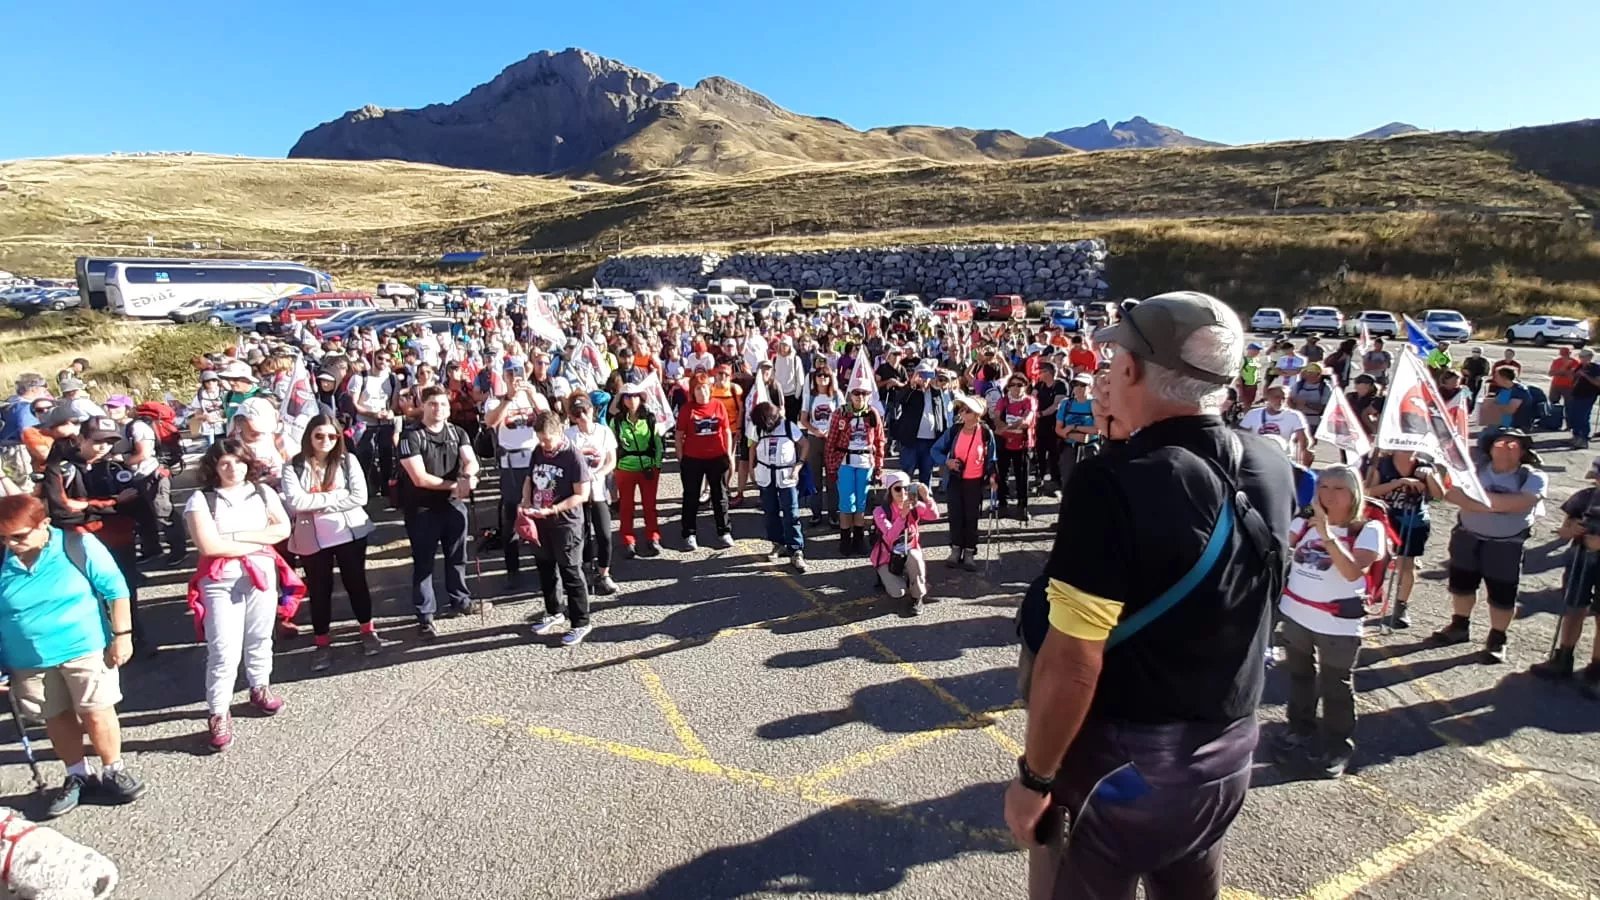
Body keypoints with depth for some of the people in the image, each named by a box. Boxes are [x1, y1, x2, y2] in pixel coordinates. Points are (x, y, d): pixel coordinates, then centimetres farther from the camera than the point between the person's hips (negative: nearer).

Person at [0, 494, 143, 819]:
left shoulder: (77, 546, -15)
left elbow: (116, 589, -10)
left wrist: (122, 635, -11)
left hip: (84, 648, -3)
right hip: (28, 660, 3)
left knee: (97, 714, 4)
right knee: (57, 719, 16)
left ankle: (113, 772, 24)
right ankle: (77, 777, 34)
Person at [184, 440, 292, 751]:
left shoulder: (263, 492, 6)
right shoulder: (201, 499, -5)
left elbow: (283, 529, -5)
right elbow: (208, 546, -15)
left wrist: (238, 535, -12)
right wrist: (259, 542, -10)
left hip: (261, 573, 3)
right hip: (220, 581, -3)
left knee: (259, 638, 16)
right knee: (224, 650, -6)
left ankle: (260, 689, 35)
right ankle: (219, 714, 5)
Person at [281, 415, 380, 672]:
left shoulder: (348, 460, -2)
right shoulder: (294, 466, -3)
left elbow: (359, 496, -11)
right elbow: (294, 501, -16)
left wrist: (317, 503, -13)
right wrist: (335, 496, -16)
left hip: (349, 532, 0)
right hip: (311, 538, 0)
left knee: (356, 582, 12)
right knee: (319, 590, 10)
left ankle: (368, 630, 29)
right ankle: (322, 642, 24)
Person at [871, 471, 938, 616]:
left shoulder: (915, 507, -8)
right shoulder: (880, 511, -17)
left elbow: (934, 515, -29)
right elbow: (889, 537, -33)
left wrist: (927, 498, -47)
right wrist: (903, 515, -44)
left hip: (910, 557, 2)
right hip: (887, 558, -2)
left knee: (913, 555, -35)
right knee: (898, 593, -24)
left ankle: (918, 597, -12)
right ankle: (888, 578, 14)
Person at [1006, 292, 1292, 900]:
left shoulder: (1114, 482, -27)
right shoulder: (1272, 470, -5)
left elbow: (1072, 663, -27)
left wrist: (1034, 777, -14)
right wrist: (1131, 428, 9)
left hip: (1121, 760, -6)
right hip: (1226, 750, 7)